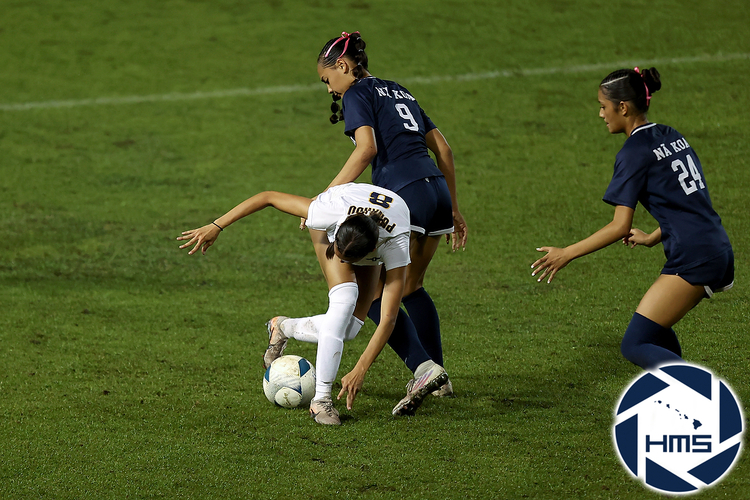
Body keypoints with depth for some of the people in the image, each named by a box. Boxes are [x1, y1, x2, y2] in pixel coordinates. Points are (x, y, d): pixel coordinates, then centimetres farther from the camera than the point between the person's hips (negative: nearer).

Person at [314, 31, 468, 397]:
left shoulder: (358, 94, 4)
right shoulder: (399, 92, 27)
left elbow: (367, 148, -15)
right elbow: (443, 149, 24)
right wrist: (454, 210, 27)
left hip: (404, 192, -8)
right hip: (438, 188, 8)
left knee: (374, 294, -2)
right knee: (411, 288, 24)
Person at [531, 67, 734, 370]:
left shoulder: (634, 152, -8)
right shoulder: (672, 137, 16)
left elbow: (620, 226, -12)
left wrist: (567, 253, -6)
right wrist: (653, 238, 31)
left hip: (692, 261, -9)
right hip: (719, 252, 9)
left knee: (634, 346, -10)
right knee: (654, 330, 24)